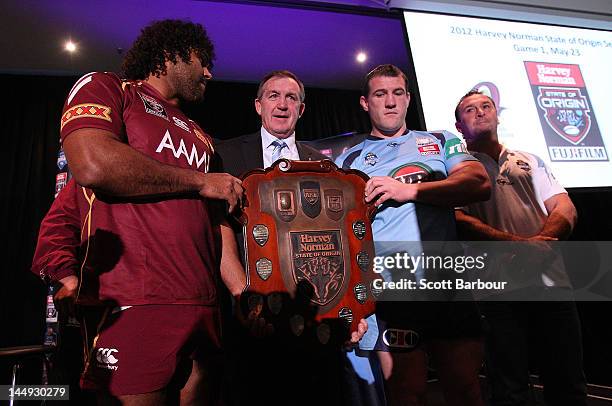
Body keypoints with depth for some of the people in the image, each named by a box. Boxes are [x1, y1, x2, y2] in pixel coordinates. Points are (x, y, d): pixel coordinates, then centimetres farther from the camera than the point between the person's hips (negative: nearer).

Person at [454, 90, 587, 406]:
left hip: (551, 283, 4)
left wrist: (538, 244, -12)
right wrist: (519, 242, -20)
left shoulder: (529, 161, 19)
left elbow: (565, 209, 8)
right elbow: (461, 221, -8)